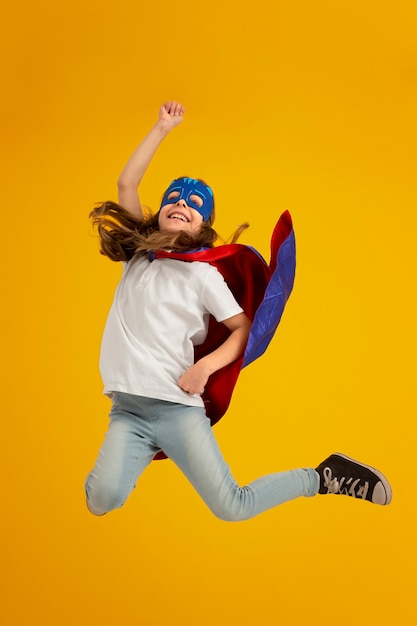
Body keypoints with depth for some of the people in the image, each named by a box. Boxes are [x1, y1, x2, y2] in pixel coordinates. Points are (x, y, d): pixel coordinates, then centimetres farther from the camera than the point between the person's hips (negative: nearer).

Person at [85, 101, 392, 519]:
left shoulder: (202, 273, 1)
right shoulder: (138, 254, 13)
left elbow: (246, 328, -1)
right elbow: (126, 184, 10)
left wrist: (206, 365, -16)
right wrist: (162, 128, 10)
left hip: (177, 408, -3)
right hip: (127, 409, 3)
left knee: (232, 508, -13)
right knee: (101, 500, -22)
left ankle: (325, 476, 8)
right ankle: (141, 452, 10)